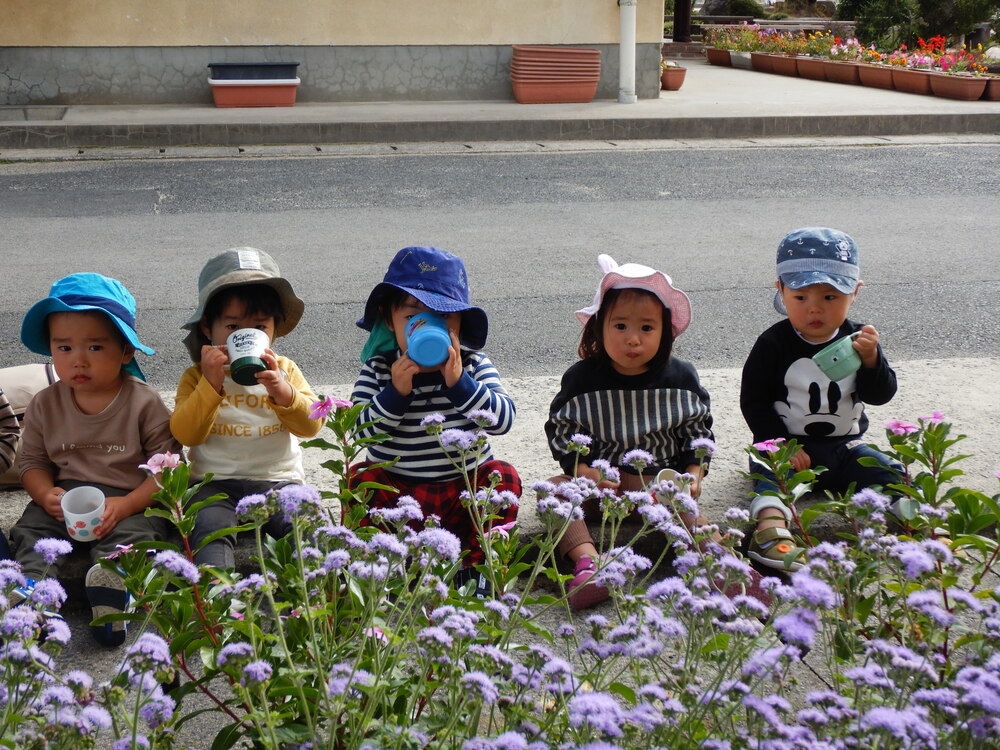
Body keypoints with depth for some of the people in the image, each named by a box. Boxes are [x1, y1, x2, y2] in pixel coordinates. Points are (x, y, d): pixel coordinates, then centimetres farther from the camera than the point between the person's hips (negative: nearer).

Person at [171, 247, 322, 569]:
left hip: (279, 481, 2)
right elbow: (185, 434, -7)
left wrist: (282, 391, -20)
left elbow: (311, 425, -1)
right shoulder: (196, 377, 8)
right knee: (210, 530, -32)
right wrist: (211, 384, -19)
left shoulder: (284, 370, 12)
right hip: (217, 484, -1)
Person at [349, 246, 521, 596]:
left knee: (503, 477, -23)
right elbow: (360, 430, -14)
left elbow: (503, 419, -18)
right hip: (397, 495, 0)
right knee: (362, 482, -25)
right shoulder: (378, 370, -5)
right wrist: (395, 392, -27)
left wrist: (459, 383, -30)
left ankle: (475, 566, -9)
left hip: (467, 492, 1)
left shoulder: (474, 365, -4)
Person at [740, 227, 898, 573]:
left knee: (891, 473, -13)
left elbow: (881, 395, -3)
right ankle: (770, 529, -53)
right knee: (774, 472, -32)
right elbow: (753, 402, -7)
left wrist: (871, 360, -22)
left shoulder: (857, 339, 3)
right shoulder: (773, 344, -7)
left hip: (845, 447, 4)